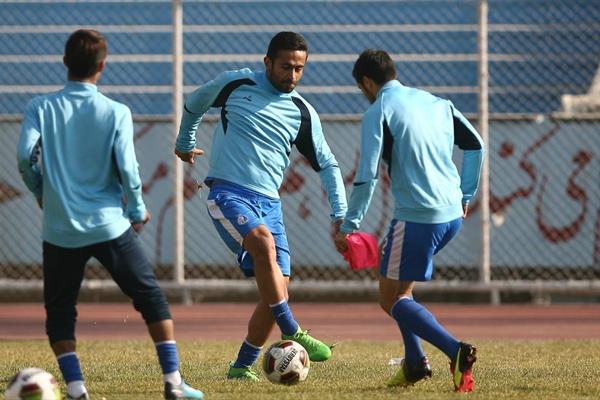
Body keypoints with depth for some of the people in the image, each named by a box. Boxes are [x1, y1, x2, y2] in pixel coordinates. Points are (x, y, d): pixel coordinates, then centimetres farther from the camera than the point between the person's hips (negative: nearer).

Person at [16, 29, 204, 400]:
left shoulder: (41, 108, -3)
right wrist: (138, 211, 7)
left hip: (61, 230, 1)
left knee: (59, 312, 14)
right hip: (111, 226, -1)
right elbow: (127, 168, -10)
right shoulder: (116, 112, -5)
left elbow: (25, 156, -11)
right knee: (153, 299, 11)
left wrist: (41, 191, 9)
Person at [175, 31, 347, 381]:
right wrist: (185, 143, 34)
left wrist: (340, 213, 1)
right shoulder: (235, 84, 1)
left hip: (269, 202, 5)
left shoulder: (303, 113, 8)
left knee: (278, 288, -5)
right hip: (228, 193, -5)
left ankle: (243, 366, 10)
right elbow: (194, 106, 21)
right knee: (263, 242, -33)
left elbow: (327, 165, 13)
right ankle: (293, 335, -34)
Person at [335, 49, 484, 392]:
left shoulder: (378, 113, -7)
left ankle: (456, 351, -17)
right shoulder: (437, 102, 13)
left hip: (417, 218, -7)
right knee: (399, 282, 26)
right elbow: (476, 145, 15)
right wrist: (466, 195, 23)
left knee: (391, 298, 4)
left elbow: (367, 176, -13)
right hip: (453, 215, 8)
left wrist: (349, 226, -6)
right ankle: (415, 363, 18)